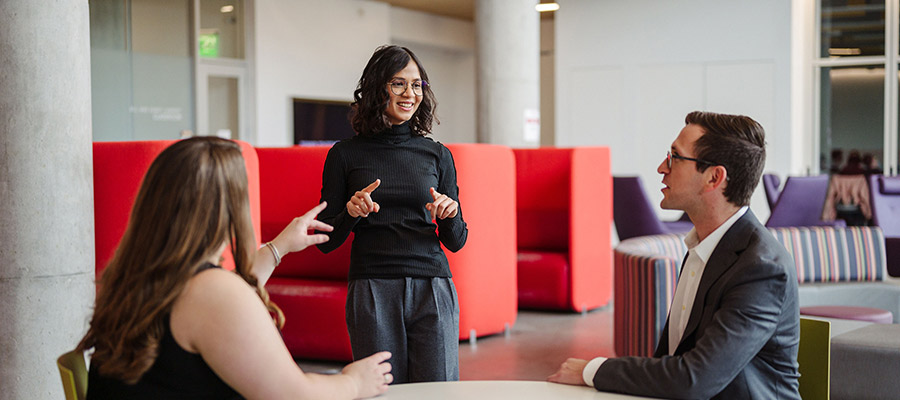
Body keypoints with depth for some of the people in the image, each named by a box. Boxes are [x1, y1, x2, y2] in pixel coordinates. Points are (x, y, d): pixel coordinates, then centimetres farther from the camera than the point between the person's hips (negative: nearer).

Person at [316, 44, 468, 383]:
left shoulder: (437, 155, 8)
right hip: (371, 291, -1)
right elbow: (326, 241, 5)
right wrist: (350, 213, -14)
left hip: (432, 290, 2)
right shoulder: (345, 155, 2)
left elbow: (456, 241, 10)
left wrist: (450, 214, -11)